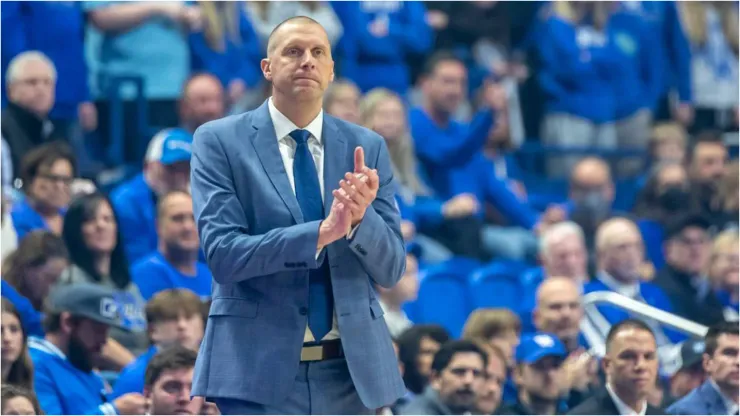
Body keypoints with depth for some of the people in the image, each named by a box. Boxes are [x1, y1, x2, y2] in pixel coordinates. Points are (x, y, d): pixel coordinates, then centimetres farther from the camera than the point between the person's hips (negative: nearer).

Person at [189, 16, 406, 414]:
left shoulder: (367, 147, 8)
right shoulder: (219, 141, -1)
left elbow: (390, 268, 4)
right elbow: (222, 252, -12)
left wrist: (359, 218, -18)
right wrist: (321, 232, -24)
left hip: (350, 369, 3)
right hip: (259, 368, -3)